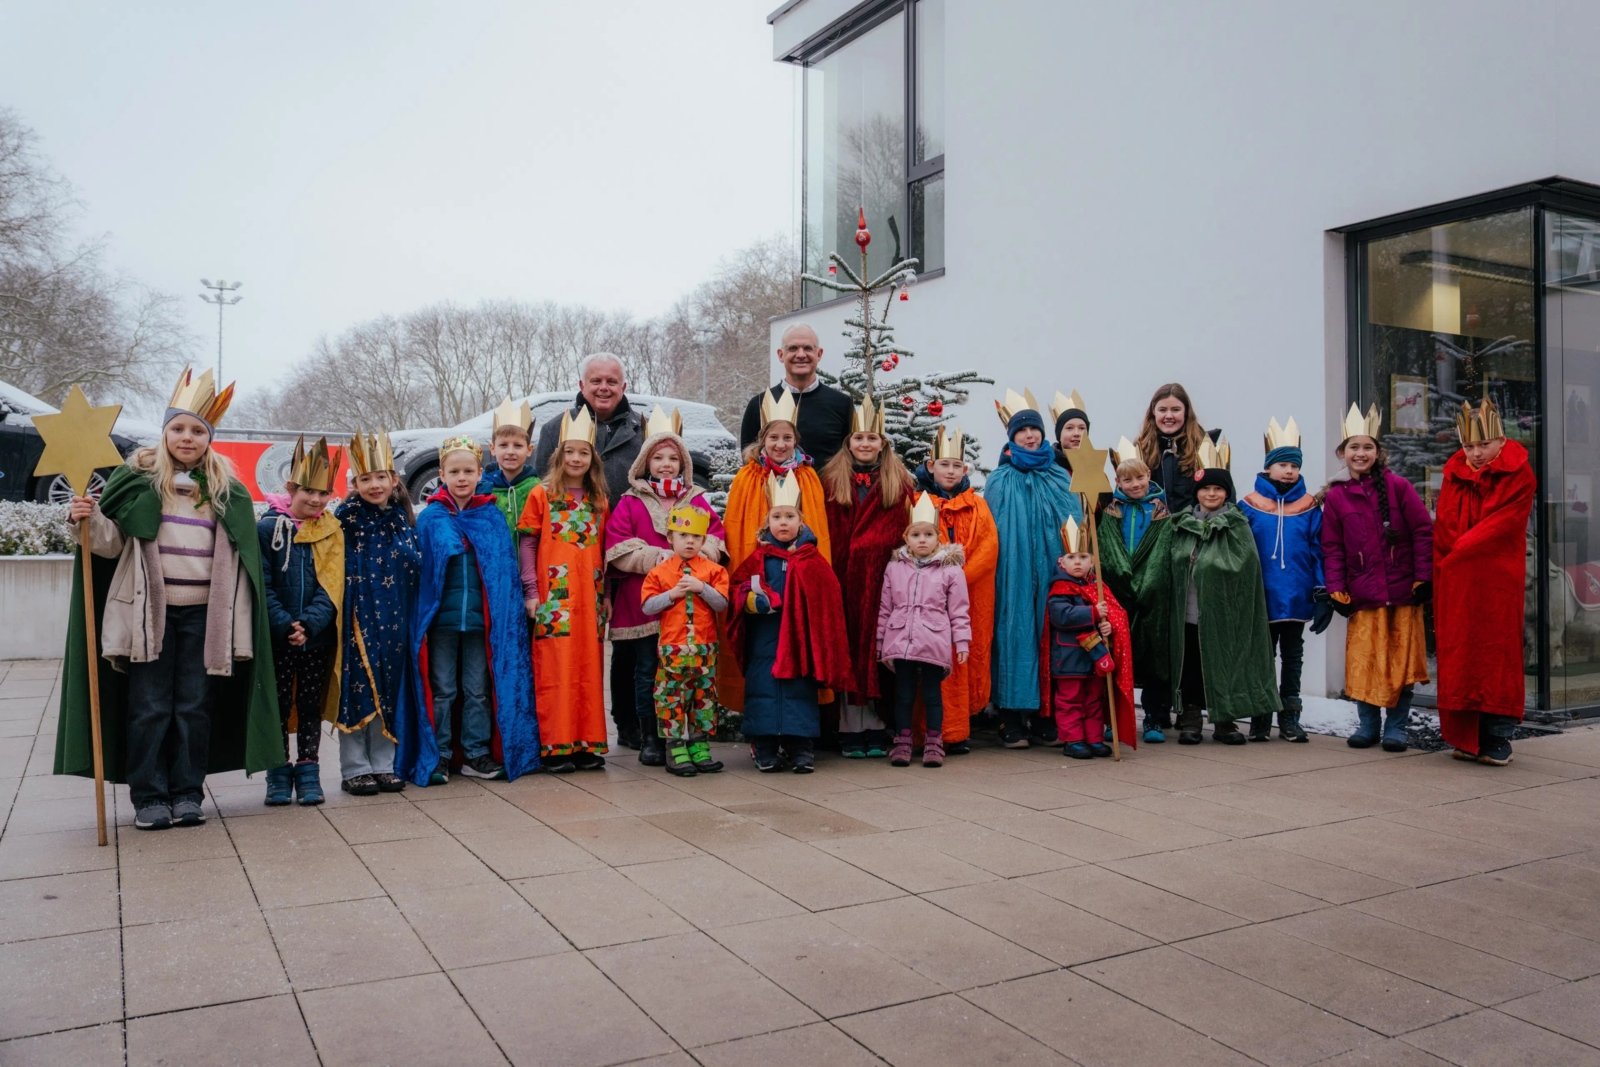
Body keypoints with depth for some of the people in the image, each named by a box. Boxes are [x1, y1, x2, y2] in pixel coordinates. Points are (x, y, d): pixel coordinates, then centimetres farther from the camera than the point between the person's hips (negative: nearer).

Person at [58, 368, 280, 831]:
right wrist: (90, 519, -21)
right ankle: (148, 797, 12)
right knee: (149, 707, 3)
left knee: (195, 706, 7)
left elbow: (243, 557, 10)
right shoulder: (138, 476, 1)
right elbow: (112, 542, 0)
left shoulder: (227, 488, 7)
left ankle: (188, 793, 16)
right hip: (149, 611, -2)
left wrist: (238, 624, 5)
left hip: (203, 614, 2)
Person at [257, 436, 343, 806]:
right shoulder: (268, 527, -3)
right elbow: (263, 585, -8)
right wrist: (285, 625, -19)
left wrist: (308, 623, -18)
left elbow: (331, 585, -4)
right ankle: (279, 775, 17)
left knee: (311, 706, 9)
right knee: (279, 705, 7)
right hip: (277, 638, -1)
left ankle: (308, 771, 18)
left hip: (319, 638, 1)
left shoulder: (332, 532, 3)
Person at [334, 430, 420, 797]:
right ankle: (354, 769, 10)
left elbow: (417, 567, 9)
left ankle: (383, 764, 19)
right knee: (357, 690, 0)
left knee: (388, 689, 8)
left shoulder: (403, 519, 8)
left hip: (393, 620, 3)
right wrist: (338, 612, -15)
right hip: (358, 620, -3)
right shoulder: (347, 519, -3)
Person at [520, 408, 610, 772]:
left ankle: (588, 743, 12)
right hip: (553, 597, -4)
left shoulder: (598, 500, 14)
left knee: (590, 670, 4)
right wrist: (531, 591, -6)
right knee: (555, 670, -5)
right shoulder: (541, 494, 3)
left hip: (590, 597, 4)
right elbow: (527, 543, 0)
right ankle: (555, 746, 1)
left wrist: (605, 594, 11)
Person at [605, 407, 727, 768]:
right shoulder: (630, 502, 6)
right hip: (643, 600, -1)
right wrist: (657, 556, -12)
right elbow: (617, 547, -2)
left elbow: (716, 536, 9)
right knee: (647, 671, 3)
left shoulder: (697, 501, 13)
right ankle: (648, 738, 13)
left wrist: (696, 555, -11)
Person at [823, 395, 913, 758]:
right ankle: (850, 729, 6)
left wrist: (859, 548, -8)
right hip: (843, 578, 0)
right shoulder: (832, 481, 9)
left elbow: (899, 533, 3)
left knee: (876, 647, 1)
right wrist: (835, 570, -7)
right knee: (847, 648, 1)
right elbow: (828, 536, 4)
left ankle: (877, 728, 7)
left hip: (882, 578, 0)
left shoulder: (898, 484, 9)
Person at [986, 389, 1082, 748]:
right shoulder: (1000, 481, 6)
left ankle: (1045, 714, 8)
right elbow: (991, 531, 2)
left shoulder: (1060, 479, 13)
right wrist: (998, 566, -8)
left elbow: (1074, 526, 12)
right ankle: (1012, 718, -3)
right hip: (1013, 575, -2)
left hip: (1051, 572, 2)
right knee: (1015, 632, -6)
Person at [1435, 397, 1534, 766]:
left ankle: (1497, 741, 6)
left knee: (1497, 655, -1)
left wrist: (1456, 554, -11)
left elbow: (1501, 525, -10)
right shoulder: (1454, 473, 10)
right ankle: (1466, 739, 9)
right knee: (1458, 656, 3)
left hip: (1497, 581, -3)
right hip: (1456, 583, 3)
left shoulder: (1518, 476, -2)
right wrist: (1452, 559, -6)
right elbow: (1444, 527, 7)